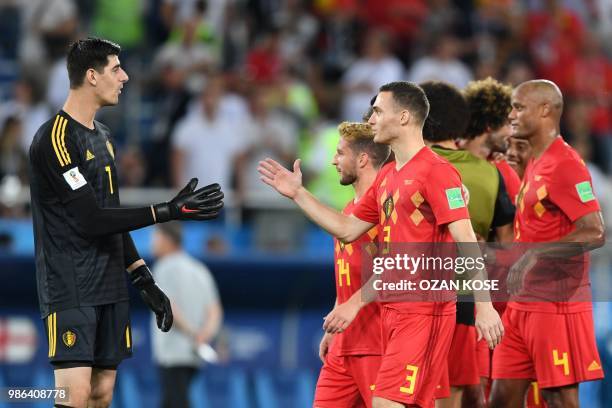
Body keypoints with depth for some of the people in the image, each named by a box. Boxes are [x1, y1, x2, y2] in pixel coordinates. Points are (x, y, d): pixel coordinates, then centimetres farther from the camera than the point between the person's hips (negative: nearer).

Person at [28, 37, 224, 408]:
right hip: (71, 290, -9)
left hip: (111, 287, 9)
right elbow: (92, 220, -18)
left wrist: (145, 281, 17)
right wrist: (169, 211, -17)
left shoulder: (103, 137, 15)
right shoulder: (55, 139, -13)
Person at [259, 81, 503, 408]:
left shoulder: (437, 172, -12)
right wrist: (298, 194, 22)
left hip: (424, 311, -9)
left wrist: (484, 307, -23)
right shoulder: (386, 176, 16)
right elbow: (348, 230, 24)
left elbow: (466, 243, -17)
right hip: (392, 309, 9)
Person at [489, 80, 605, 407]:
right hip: (522, 303, 10)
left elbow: (594, 234, -21)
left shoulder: (565, 165, -13)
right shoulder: (535, 165, 17)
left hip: (556, 303, -10)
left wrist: (534, 256, -25)